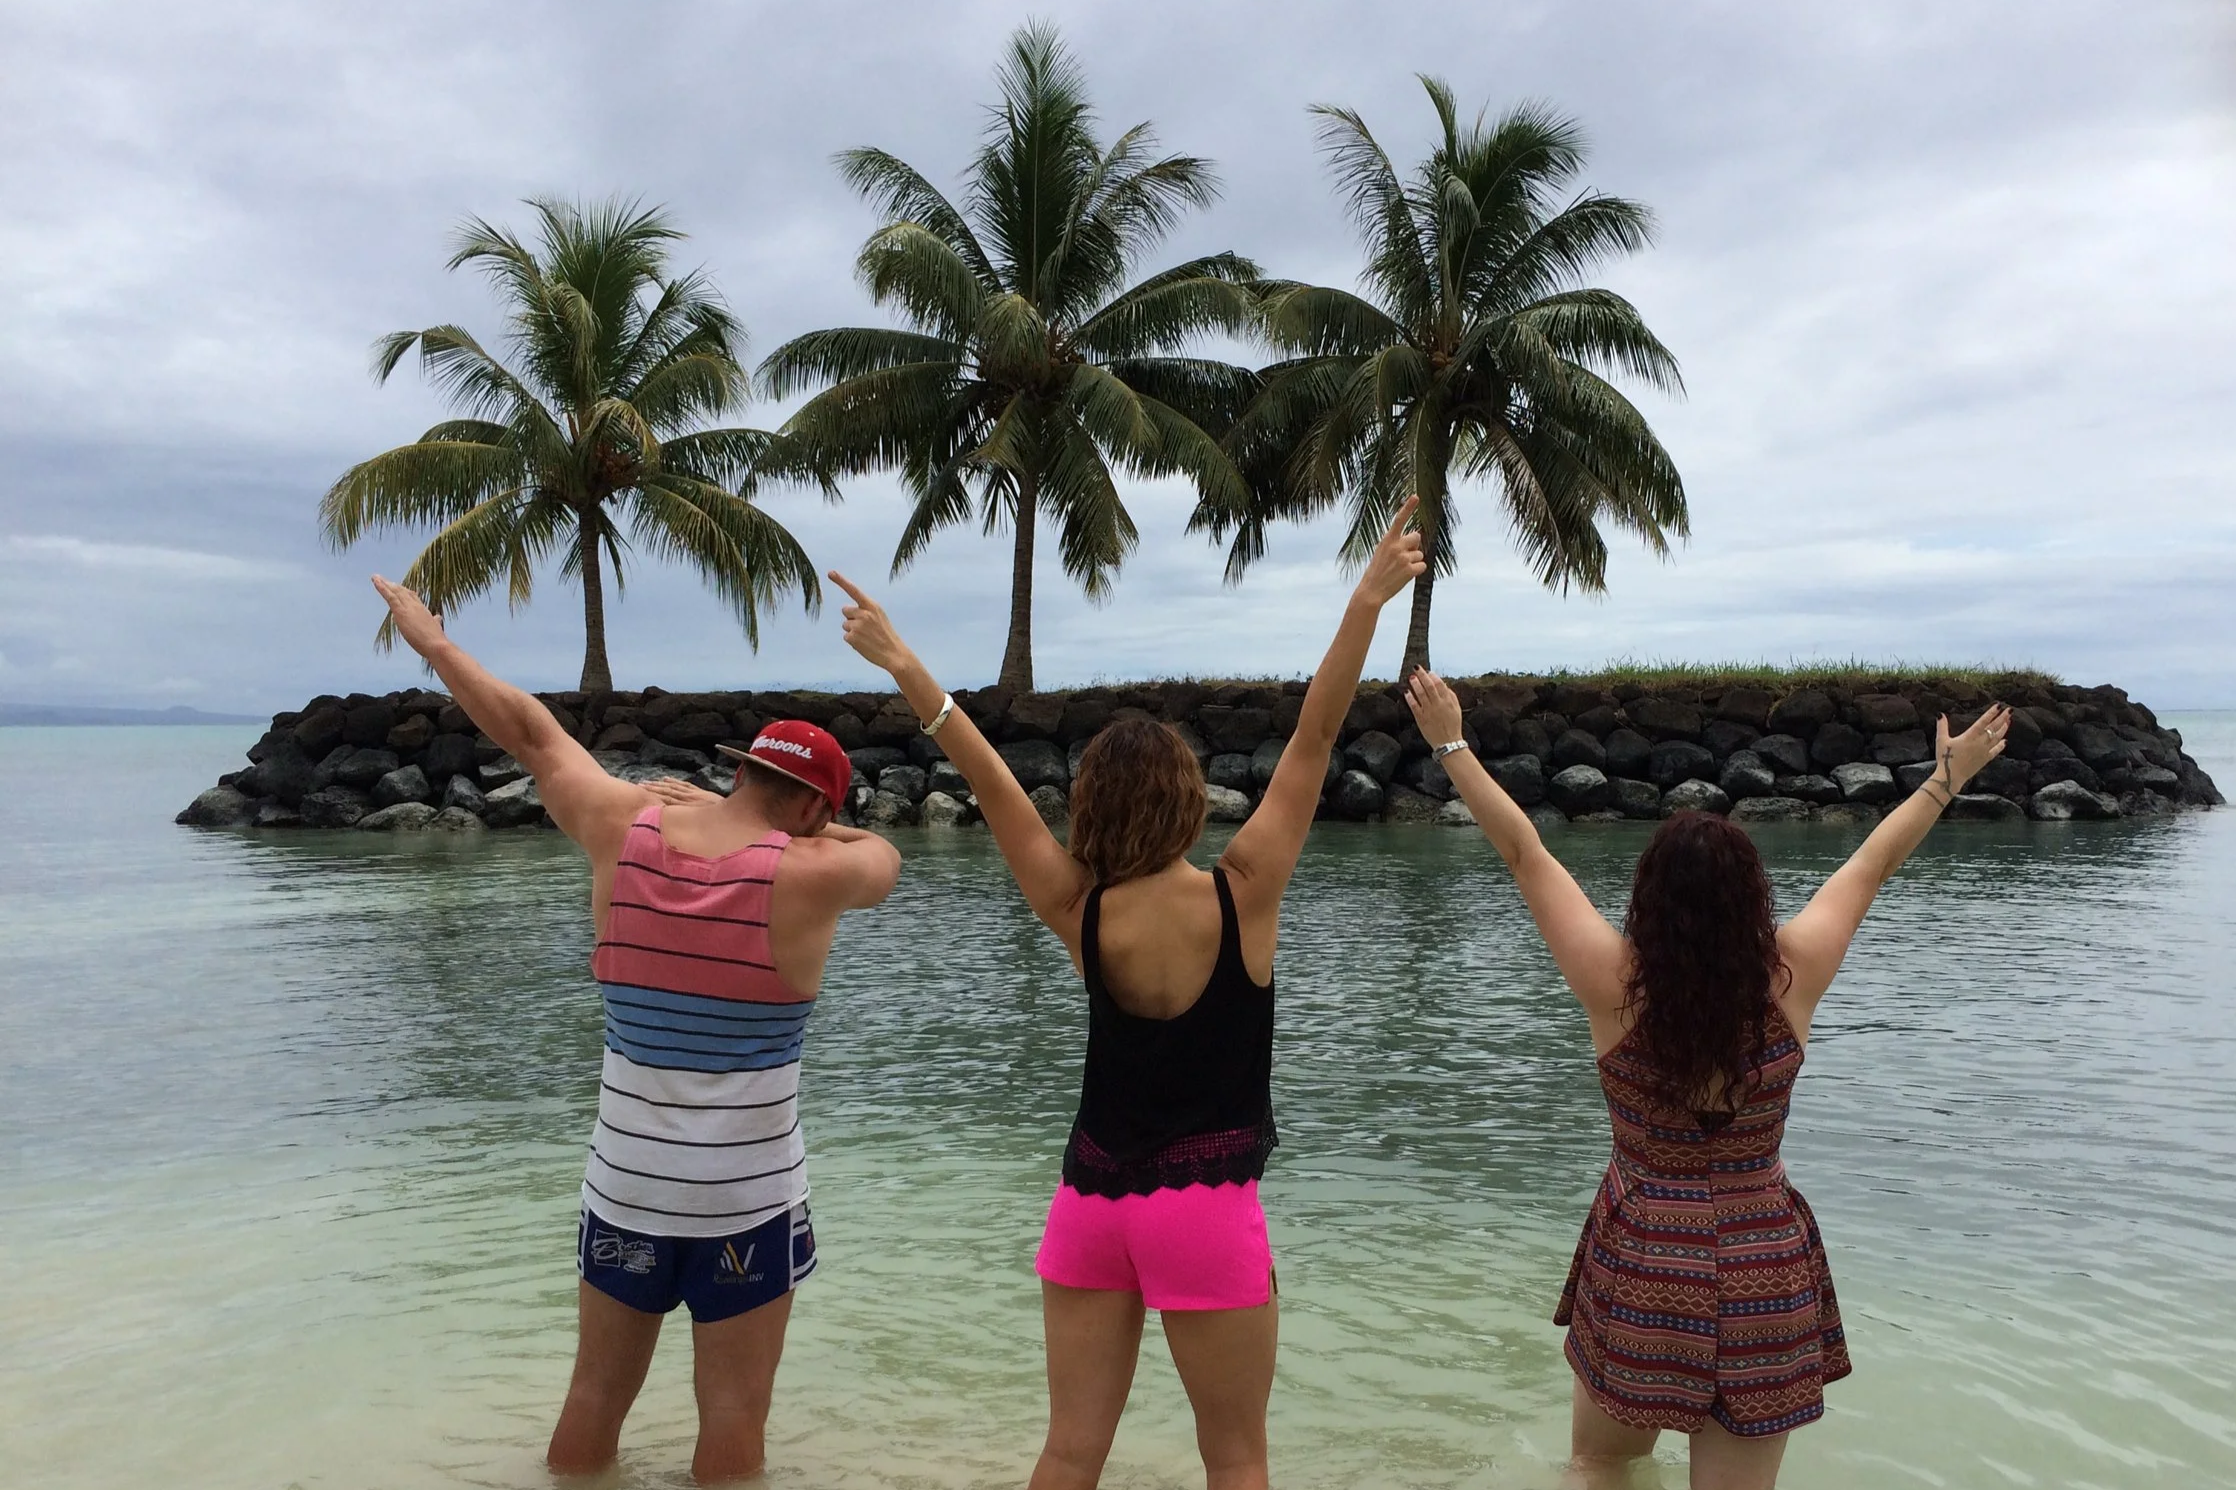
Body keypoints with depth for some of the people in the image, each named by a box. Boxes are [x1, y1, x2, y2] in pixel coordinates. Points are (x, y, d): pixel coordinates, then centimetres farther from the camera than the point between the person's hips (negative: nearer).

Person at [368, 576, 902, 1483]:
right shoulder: (805, 876, -16)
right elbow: (883, 858, 6)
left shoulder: (624, 829, -5)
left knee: (595, 1396, 19)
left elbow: (529, 732, 8)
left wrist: (431, 640, 21)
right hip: (744, 1195, -4)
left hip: (625, 1180, 4)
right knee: (732, 1417, 7)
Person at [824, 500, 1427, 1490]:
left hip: (1091, 1198, 4)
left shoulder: (1078, 914, -7)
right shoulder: (1241, 895, -14)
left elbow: (991, 783, -4)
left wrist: (901, 663, 1)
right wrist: (1368, 600, -8)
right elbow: (1313, 740, -12)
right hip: (1205, 1206, -3)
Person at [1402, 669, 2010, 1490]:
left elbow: (1523, 850, -9)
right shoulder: (1790, 976, -12)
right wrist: (1949, 776, 18)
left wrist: (1452, 744, 0)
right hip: (1762, 1276, 2)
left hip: (1639, 1267, -1)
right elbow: (1874, 861, 3)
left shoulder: (1615, 983, -17)